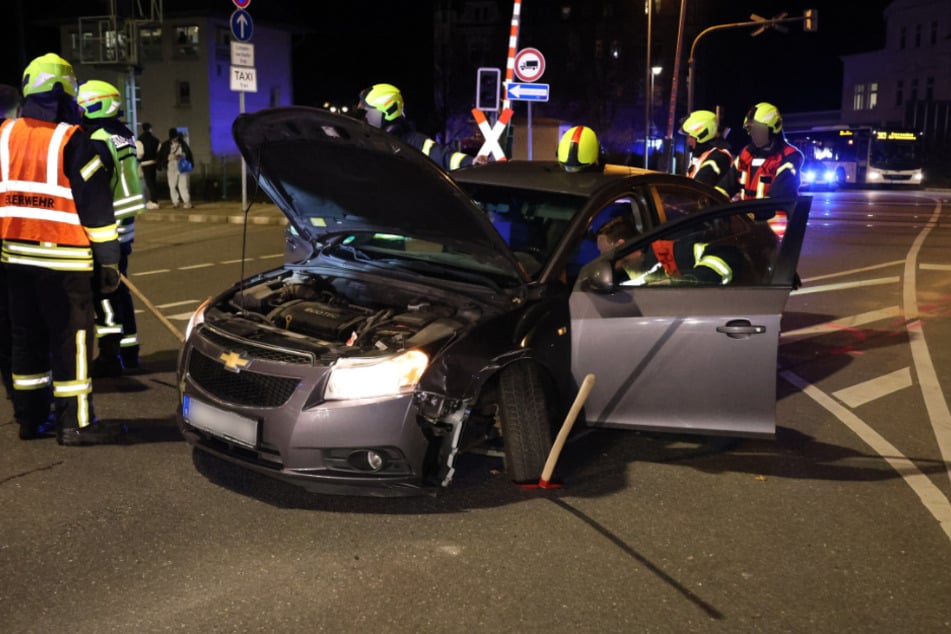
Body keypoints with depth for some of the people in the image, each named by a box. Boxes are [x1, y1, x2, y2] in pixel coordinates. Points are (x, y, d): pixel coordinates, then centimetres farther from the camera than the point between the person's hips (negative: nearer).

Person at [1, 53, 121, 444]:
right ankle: (75, 423, 0)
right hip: (63, 257, -6)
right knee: (70, 337, -2)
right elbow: (95, 204, -11)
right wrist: (109, 258, -7)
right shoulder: (72, 140, -11)